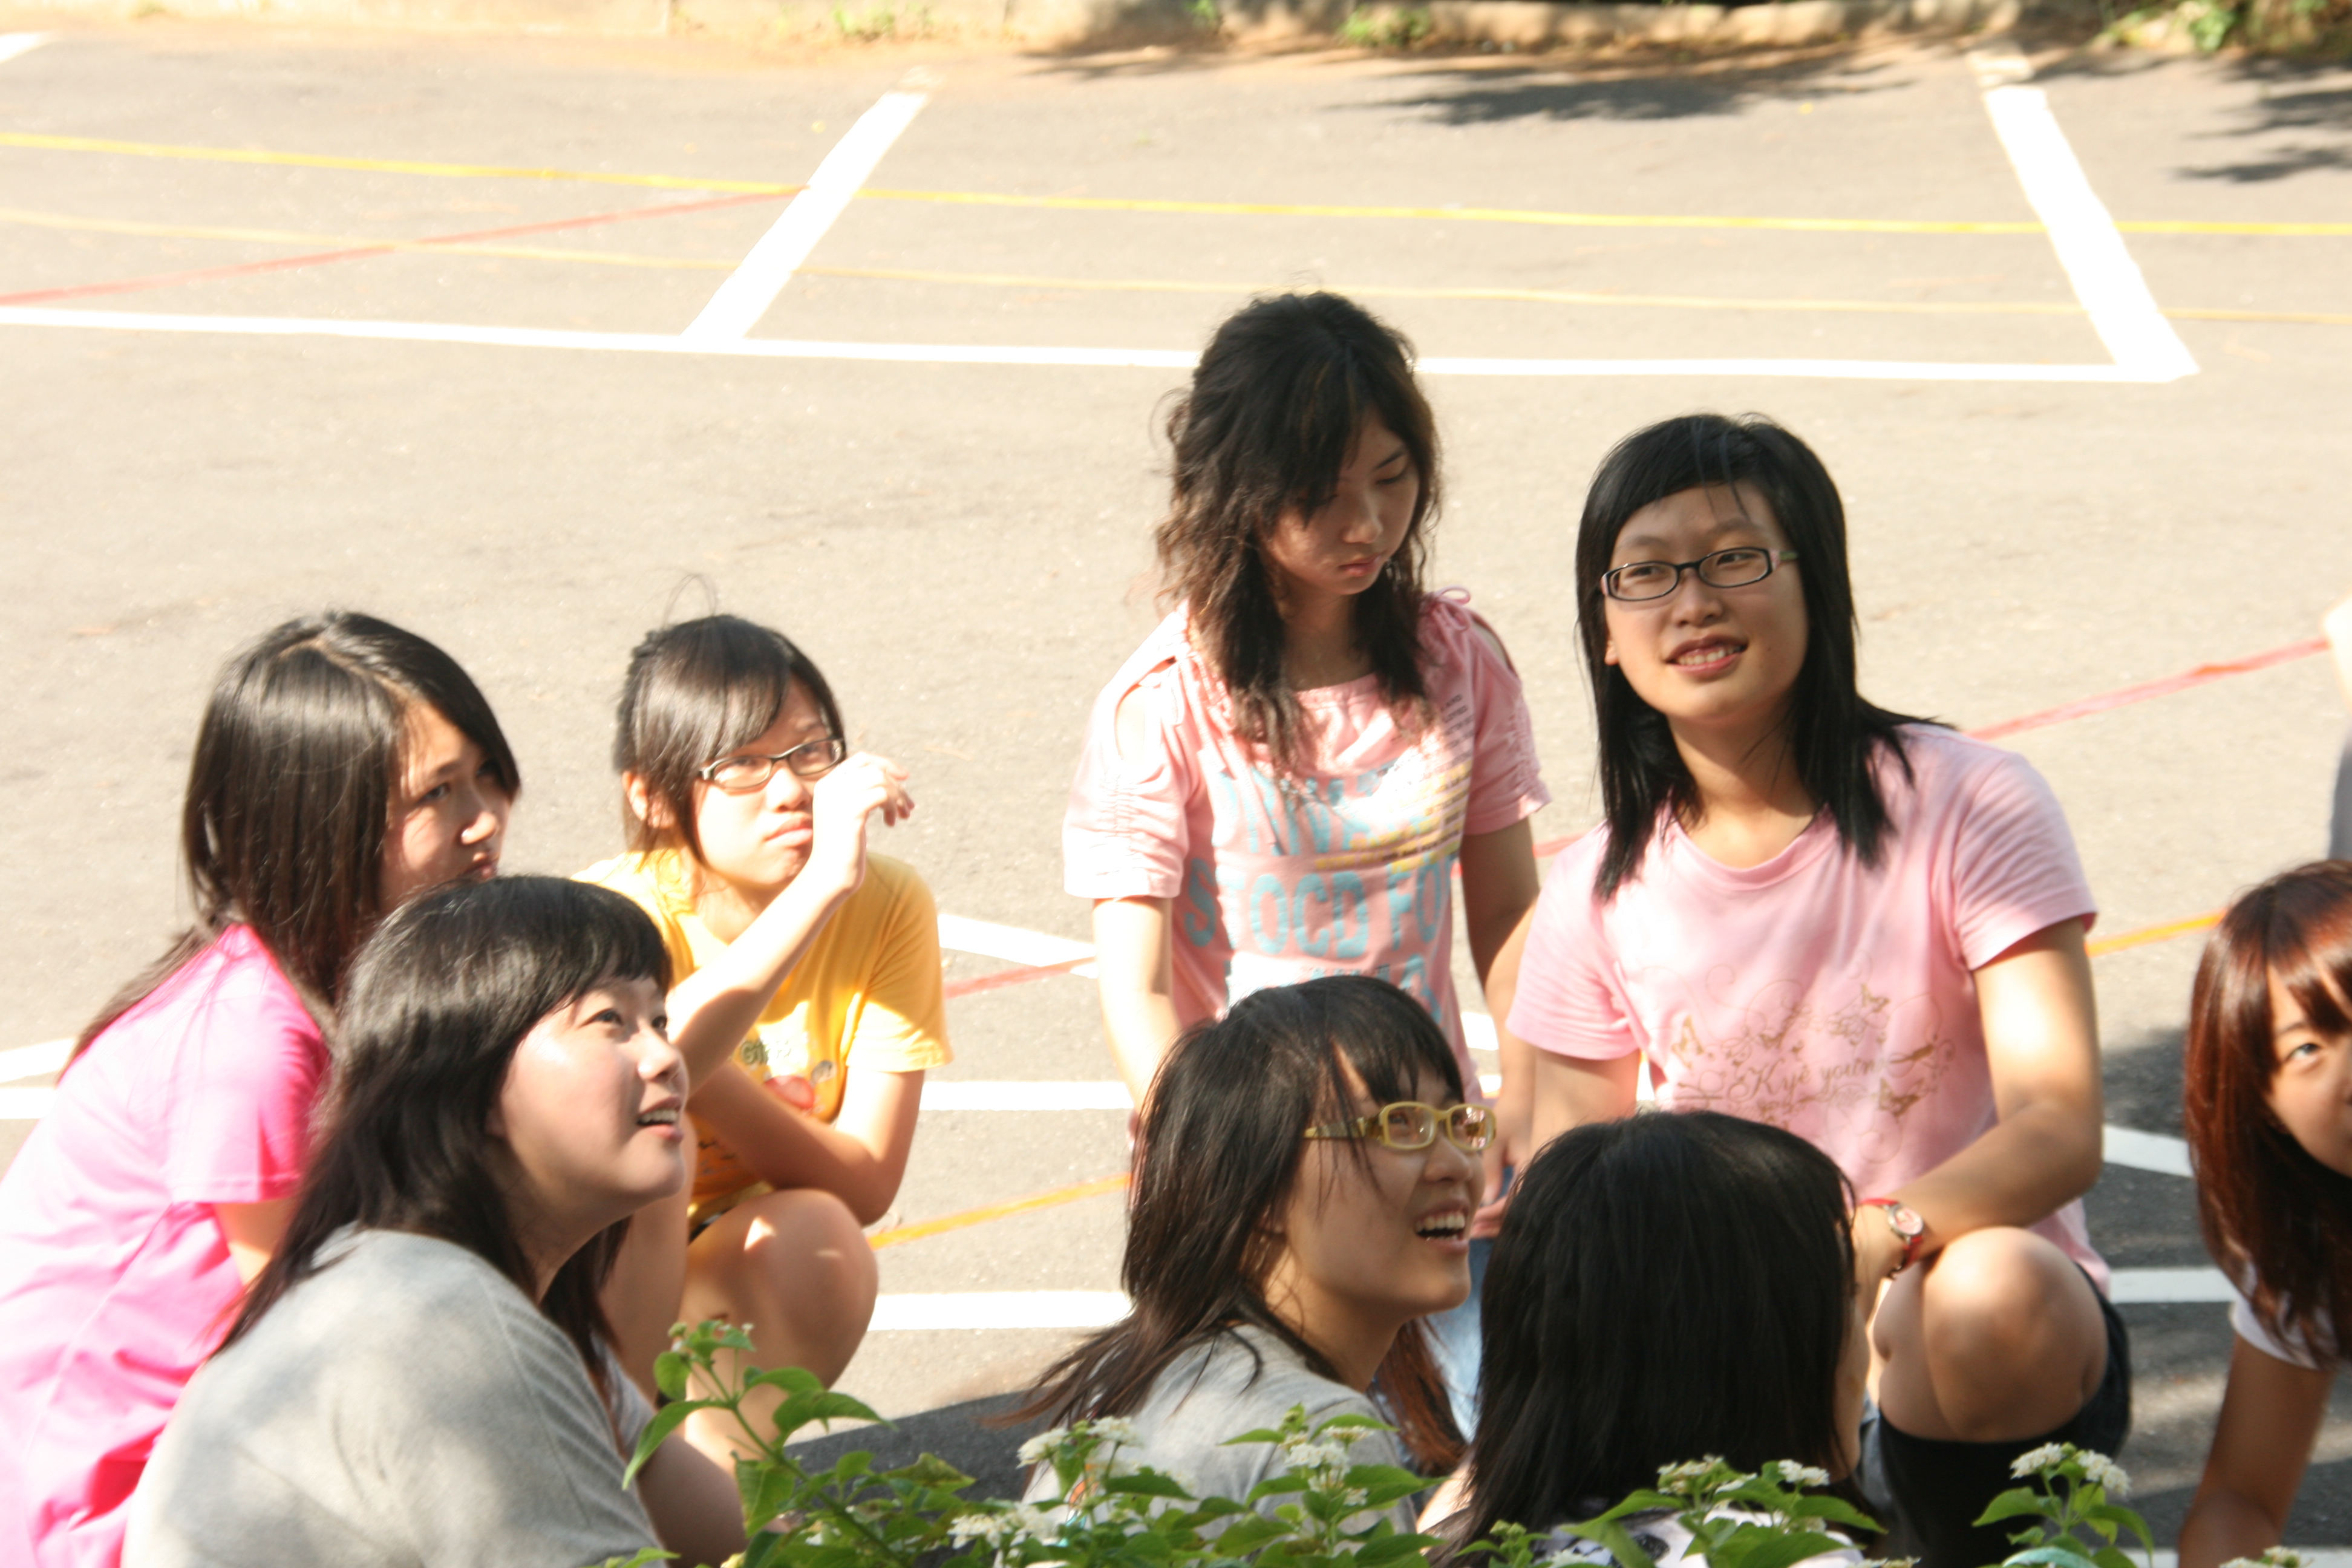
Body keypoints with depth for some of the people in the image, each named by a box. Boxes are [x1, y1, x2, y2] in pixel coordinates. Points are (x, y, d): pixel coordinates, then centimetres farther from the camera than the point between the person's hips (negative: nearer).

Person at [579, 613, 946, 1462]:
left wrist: (696, 1069, -30)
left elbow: (865, 1184, -16)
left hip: (746, 1271, 2)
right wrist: (819, 888, -47)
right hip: (576, 1285, -2)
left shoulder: (889, 906, -12)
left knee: (818, 1236, -30)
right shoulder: (621, 908, -20)